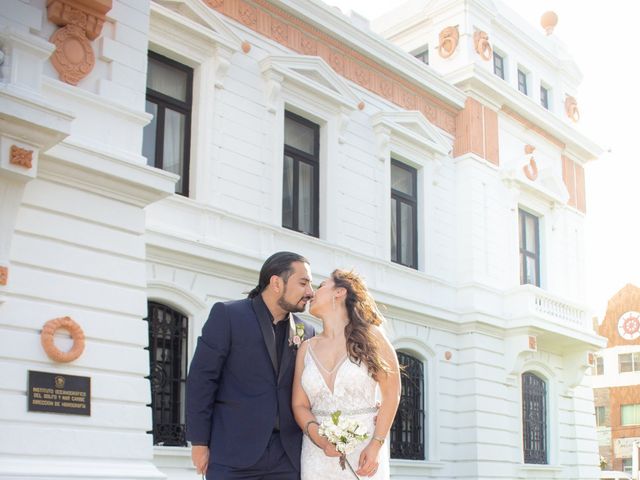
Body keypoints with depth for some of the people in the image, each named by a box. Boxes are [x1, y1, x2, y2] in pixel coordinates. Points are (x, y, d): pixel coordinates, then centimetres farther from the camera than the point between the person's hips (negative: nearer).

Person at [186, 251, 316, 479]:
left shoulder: (306, 331, 10)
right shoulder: (227, 315, -2)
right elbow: (201, 379, -4)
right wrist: (199, 442, -7)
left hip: (288, 457, 4)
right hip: (234, 453, -4)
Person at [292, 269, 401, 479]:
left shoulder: (370, 336, -2)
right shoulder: (307, 348, 8)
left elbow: (391, 393, -3)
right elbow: (299, 404, 6)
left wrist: (376, 446, -11)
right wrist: (318, 436, -13)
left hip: (365, 451, -3)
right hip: (319, 453, 3)